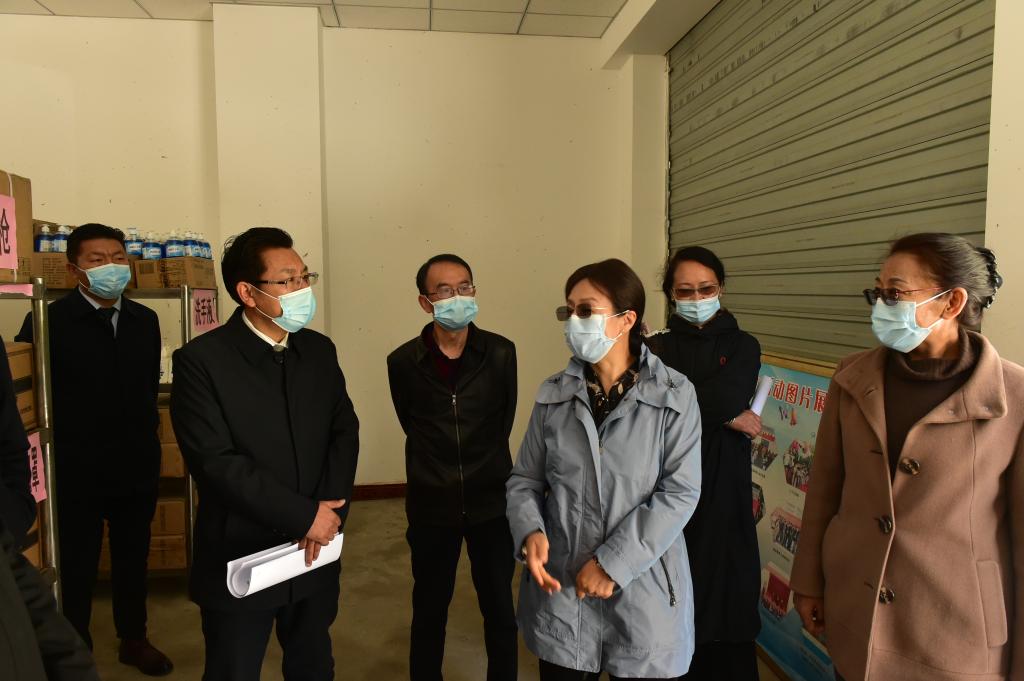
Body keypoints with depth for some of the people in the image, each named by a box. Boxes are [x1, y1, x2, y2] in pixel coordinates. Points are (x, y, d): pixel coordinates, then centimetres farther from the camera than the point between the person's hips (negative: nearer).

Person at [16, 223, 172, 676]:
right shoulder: (50, 321, -11)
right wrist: (56, 447, -5)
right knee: (76, 566, 13)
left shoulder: (144, 320, 4)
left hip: (137, 464, 4)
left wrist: (146, 439, 11)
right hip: (78, 469, -4)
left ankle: (133, 639, 37)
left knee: (133, 559, 18)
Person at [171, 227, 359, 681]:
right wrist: (304, 516, -20)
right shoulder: (201, 360, -13)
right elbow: (215, 461, -20)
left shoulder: (320, 350, 4)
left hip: (315, 554, 5)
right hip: (240, 560, -4)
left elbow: (345, 431, 3)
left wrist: (330, 510, -13)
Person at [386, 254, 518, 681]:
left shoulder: (501, 353, -7)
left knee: (500, 609, 13)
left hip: (491, 502, 1)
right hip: (432, 505, 0)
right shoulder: (403, 362, -8)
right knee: (429, 611, 15)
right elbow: (410, 424, 7)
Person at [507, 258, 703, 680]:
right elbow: (524, 479, 5)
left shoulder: (674, 396, -8)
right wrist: (530, 532, -15)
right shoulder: (553, 395, 1)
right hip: (560, 586, 2)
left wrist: (613, 563, -16)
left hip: (642, 589, -2)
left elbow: (680, 492, -12)